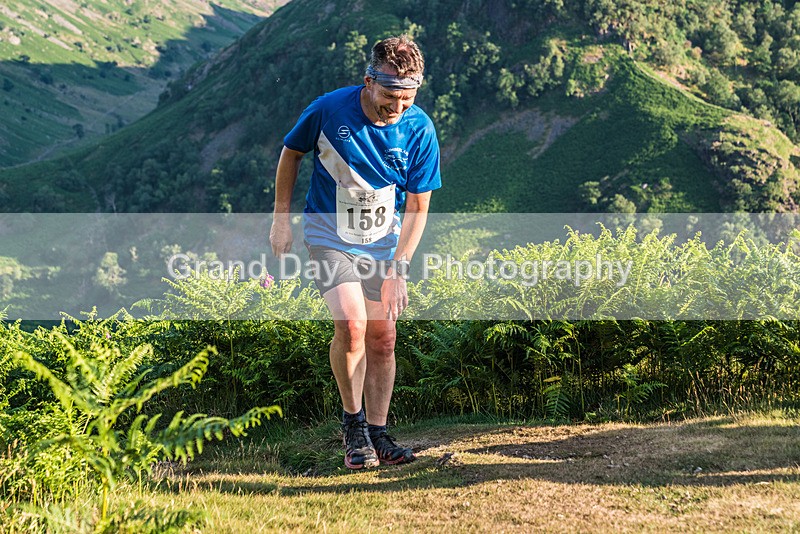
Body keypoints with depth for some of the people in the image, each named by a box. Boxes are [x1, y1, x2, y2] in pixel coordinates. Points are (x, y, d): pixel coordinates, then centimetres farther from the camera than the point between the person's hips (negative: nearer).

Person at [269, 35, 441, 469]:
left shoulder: (420, 130, -14)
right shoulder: (329, 110, -19)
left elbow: (417, 208, -7)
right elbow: (291, 153, 1)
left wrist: (398, 270, -14)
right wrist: (281, 218, 3)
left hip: (384, 241, 3)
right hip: (329, 235, -3)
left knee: (382, 337, 3)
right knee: (352, 325, -21)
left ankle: (378, 433, 19)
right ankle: (352, 421, 1)